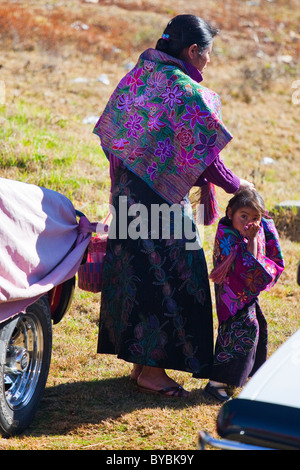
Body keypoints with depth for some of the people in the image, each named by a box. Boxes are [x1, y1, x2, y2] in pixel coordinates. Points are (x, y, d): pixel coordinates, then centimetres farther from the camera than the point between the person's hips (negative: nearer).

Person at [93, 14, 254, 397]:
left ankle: (138, 360, 25)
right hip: (161, 201, -8)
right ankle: (152, 370, 7)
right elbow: (207, 162, -17)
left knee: (137, 273, 15)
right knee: (168, 278, 1)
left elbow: (111, 139, 13)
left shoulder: (138, 76, 8)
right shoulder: (185, 91, -17)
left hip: (128, 193, 8)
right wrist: (238, 187, -2)